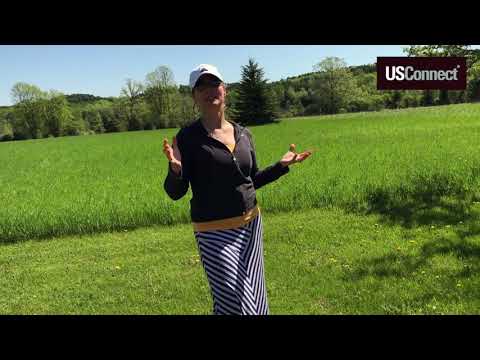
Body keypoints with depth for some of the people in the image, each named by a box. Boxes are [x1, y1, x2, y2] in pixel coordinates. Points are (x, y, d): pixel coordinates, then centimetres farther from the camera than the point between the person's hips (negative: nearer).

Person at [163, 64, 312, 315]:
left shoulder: (243, 134, 5)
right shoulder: (188, 137, -10)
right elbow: (175, 192, -10)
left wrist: (282, 165, 4)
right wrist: (176, 169, -29)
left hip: (251, 225, 5)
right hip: (215, 232, -5)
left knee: (254, 298, 16)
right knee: (233, 303, 1)